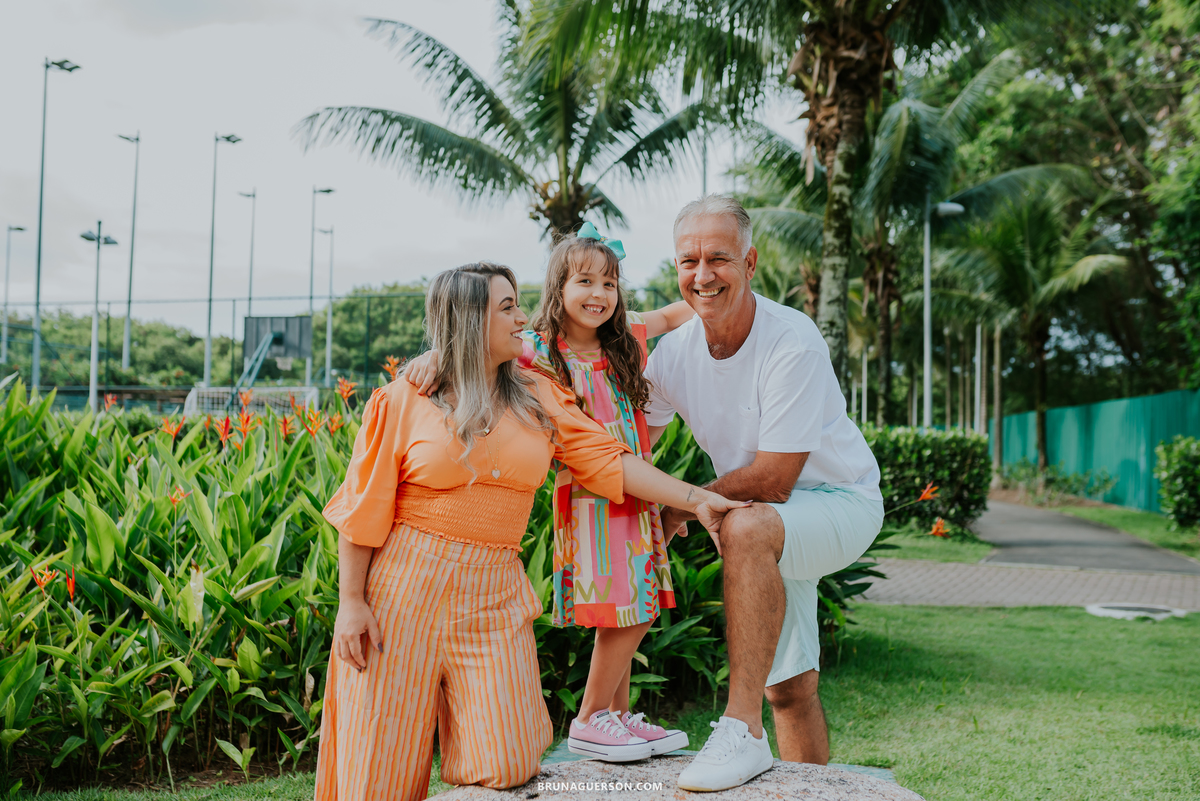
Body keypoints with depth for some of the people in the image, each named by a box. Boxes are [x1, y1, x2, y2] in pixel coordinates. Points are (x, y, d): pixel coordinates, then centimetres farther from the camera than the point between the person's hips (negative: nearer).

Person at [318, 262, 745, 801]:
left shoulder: (538, 399, 9)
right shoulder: (404, 401, -2)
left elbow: (610, 460, 4)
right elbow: (363, 508, -1)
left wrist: (694, 499, -6)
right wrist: (350, 602, -5)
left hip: (493, 594, 3)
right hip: (404, 586, -3)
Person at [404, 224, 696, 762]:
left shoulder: (624, 339, 6)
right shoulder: (540, 352, -10)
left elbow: (670, 318, 20)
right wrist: (436, 354, -34)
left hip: (633, 493, 6)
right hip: (588, 497, -6)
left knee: (629, 615, 11)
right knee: (624, 615, -7)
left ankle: (619, 716, 25)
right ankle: (589, 721, 11)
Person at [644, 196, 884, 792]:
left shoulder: (793, 342, -27)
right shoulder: (673, 353, -8)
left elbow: (772, 481, -26)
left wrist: (680, 509, -16)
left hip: (843, 503, -6)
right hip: (773, 528, 7)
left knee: (745, 527, -37)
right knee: (788, 688, 13)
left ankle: (743, 730, -35)